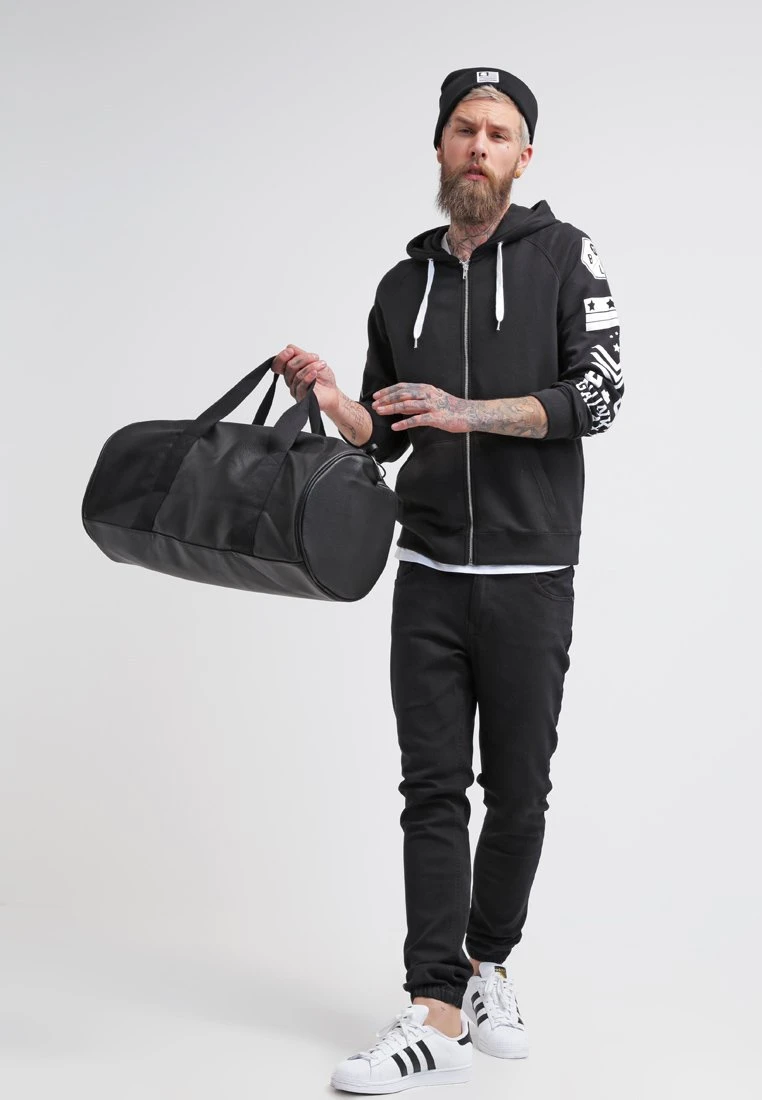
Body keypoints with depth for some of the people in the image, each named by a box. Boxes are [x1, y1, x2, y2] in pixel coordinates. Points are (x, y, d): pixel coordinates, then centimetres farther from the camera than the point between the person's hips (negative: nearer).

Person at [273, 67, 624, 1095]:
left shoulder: (563, 256, 2)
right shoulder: (403, 286, 14)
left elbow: (596, 394, -8)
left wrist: (471, 411, -19)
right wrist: (329, 396, -2)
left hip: (530, 577, -3)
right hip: (429, 576, 3)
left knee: (517, 793, 4)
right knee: (434, 789, -2)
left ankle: (487, 963, 25)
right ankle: (438, 1017, -2)